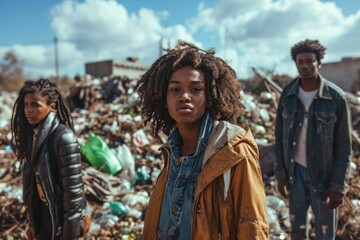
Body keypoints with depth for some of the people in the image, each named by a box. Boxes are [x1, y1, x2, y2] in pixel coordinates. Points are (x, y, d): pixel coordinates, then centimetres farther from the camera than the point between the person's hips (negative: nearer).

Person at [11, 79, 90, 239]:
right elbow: (31, 178, 5)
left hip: (59, 212, -6)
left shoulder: (63, 137, -23)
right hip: (42, 209, 7)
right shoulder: (31, 133, 0)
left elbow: (73, 188, -21)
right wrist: (32, 221, 9)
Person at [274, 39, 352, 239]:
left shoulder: (336, 97, -11)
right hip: (295, 171, 2)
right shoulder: (288, 94, -3)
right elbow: (280, 137, 3)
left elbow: (344, 147, -8)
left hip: (324, 175, -2)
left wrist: (338, 186, -10)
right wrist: (281, 174, 1)